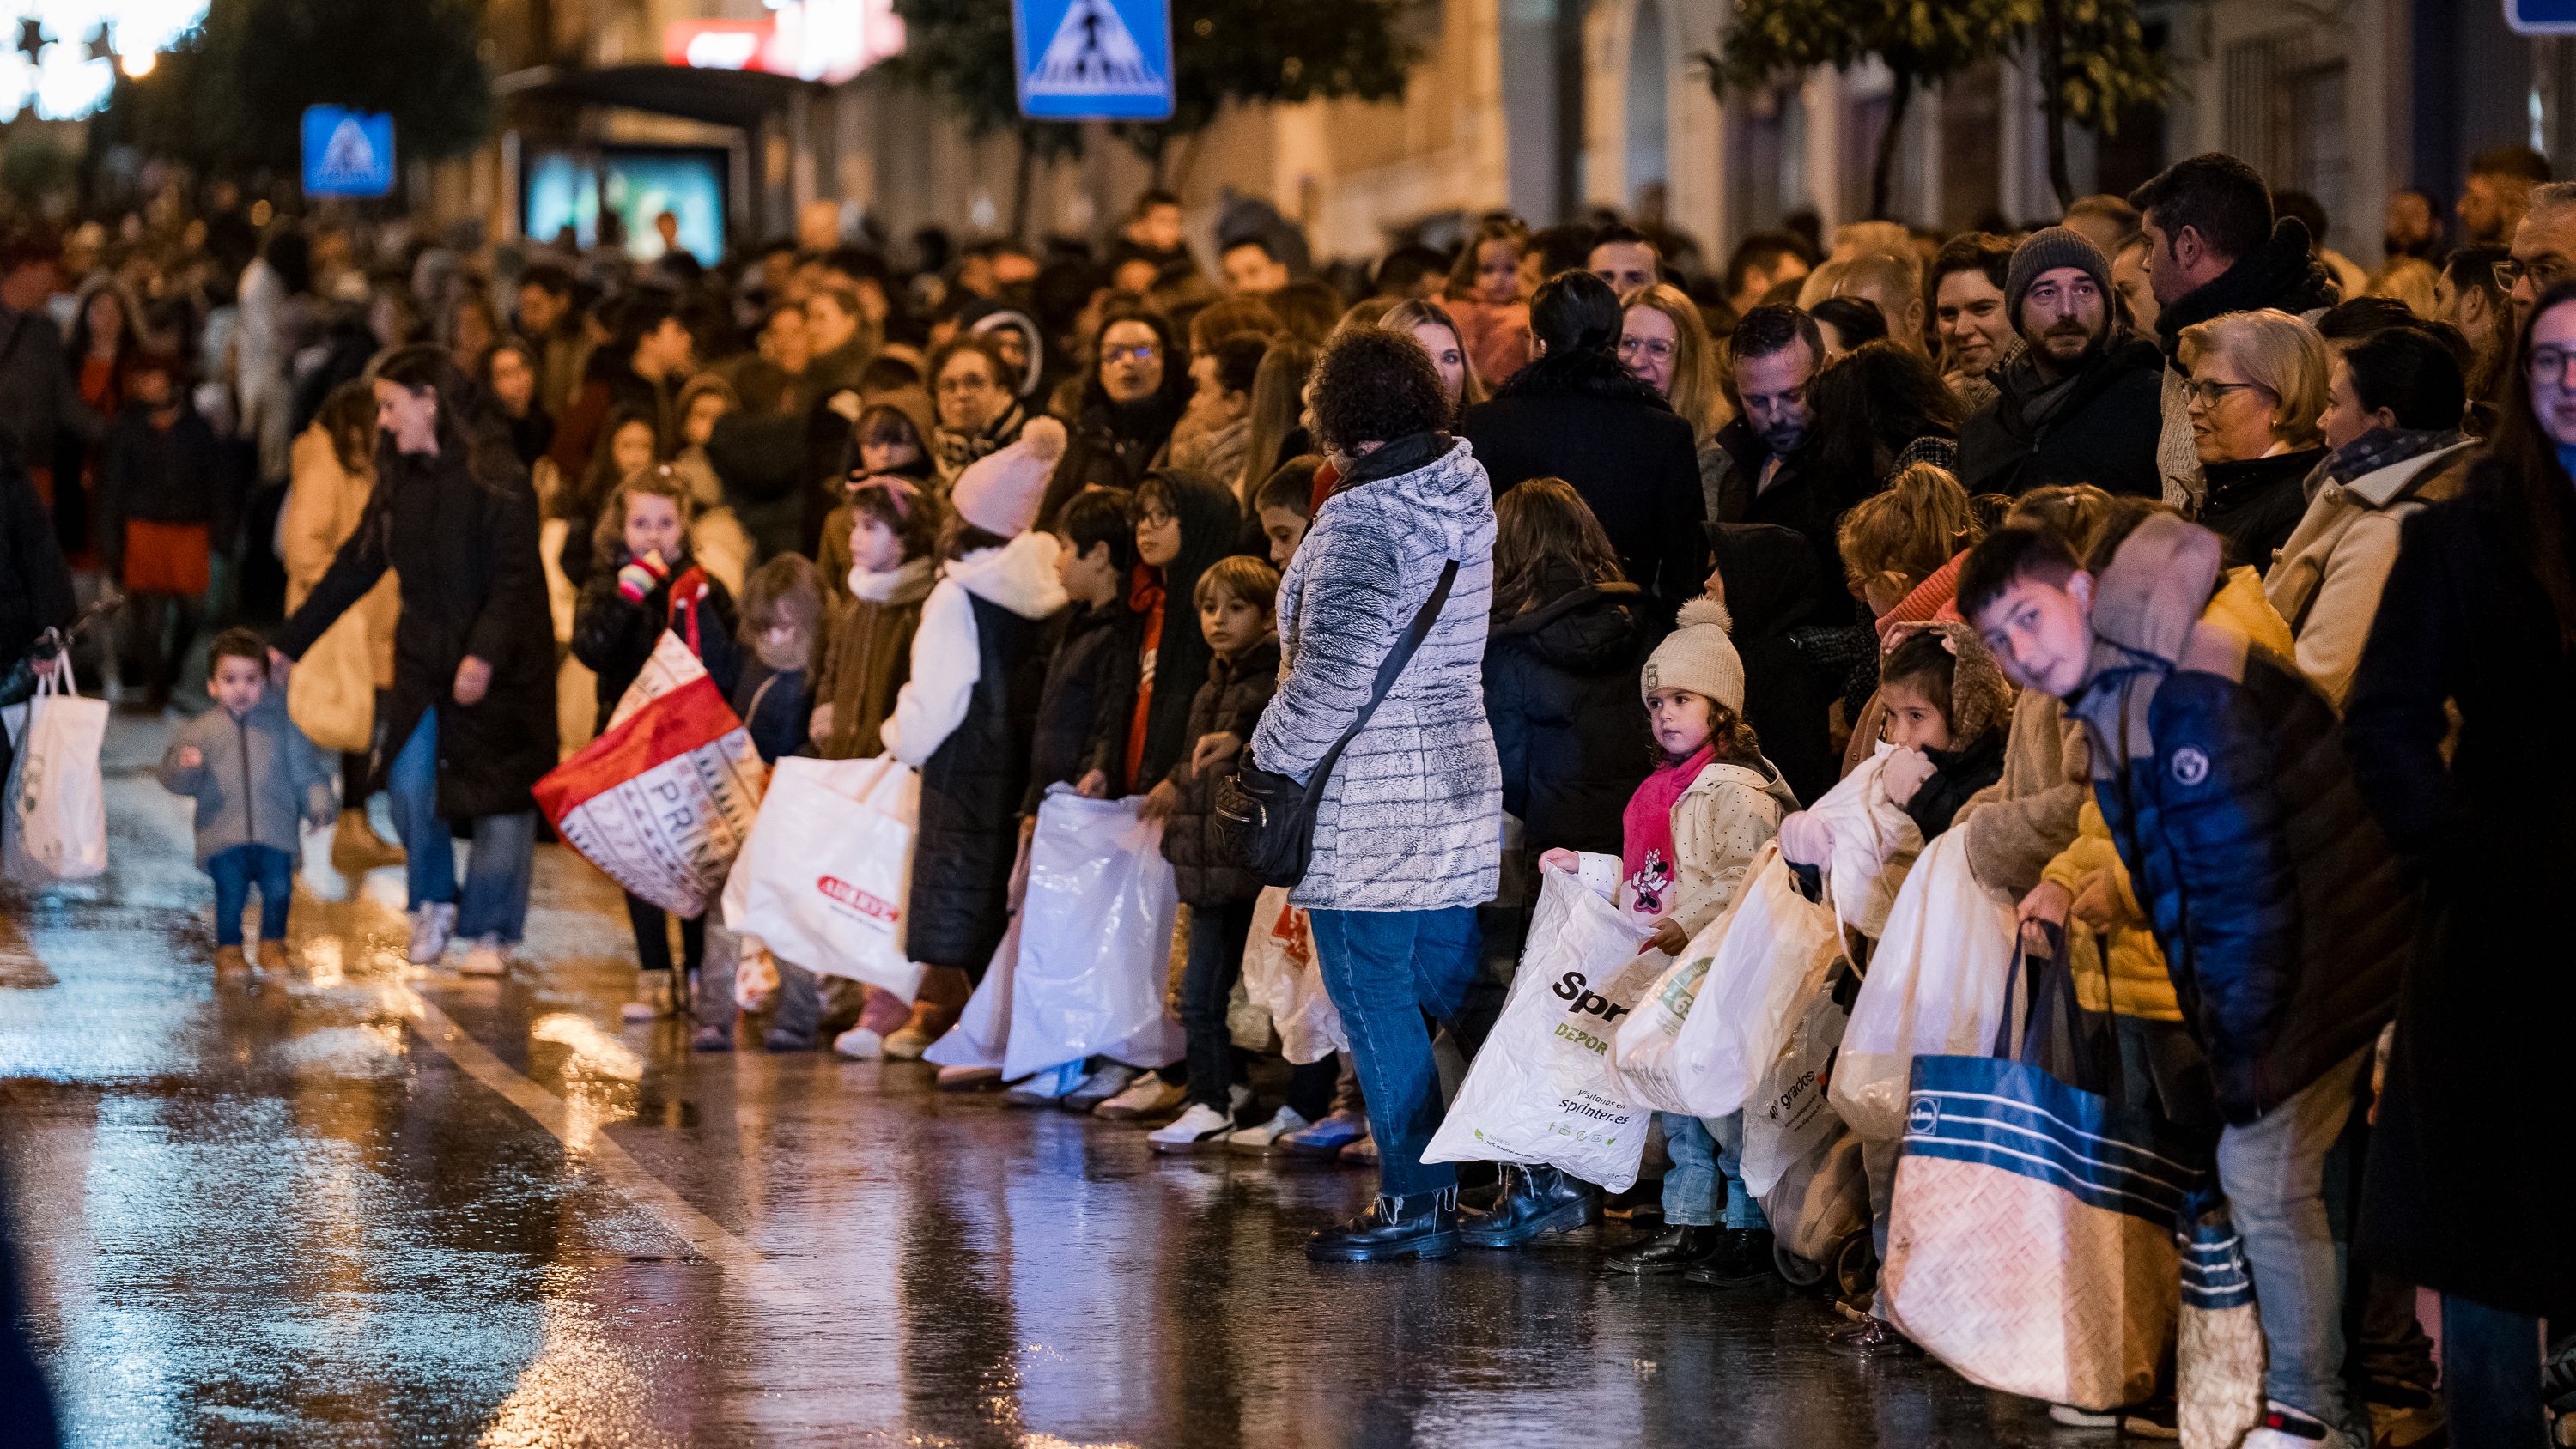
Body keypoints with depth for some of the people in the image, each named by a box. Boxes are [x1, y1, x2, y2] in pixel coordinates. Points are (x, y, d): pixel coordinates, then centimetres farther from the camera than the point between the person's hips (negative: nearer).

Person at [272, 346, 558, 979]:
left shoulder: (494, 477, -13)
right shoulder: (401, 481, 8)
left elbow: (514, 577, -19)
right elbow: (354, 566, 14)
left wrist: (484, 655, -29)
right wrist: (288, 642, 14)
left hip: (503, 665, -5)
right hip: (425, 659, 6)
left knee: (502, 794, -1)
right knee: (408, 782, -7)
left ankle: (490, 931, 10)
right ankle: (433, 903, 15)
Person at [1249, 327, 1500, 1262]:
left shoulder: (1360, 525, -19)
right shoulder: (1468, 499, 6)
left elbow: (1333, 676, -24)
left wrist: (1269, 753, -12)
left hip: (1366, 809, -8)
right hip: (1460, 793, 8)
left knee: (1378, 1009, -1)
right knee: (1449, 999, 15)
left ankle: (1414, 1203, 0)